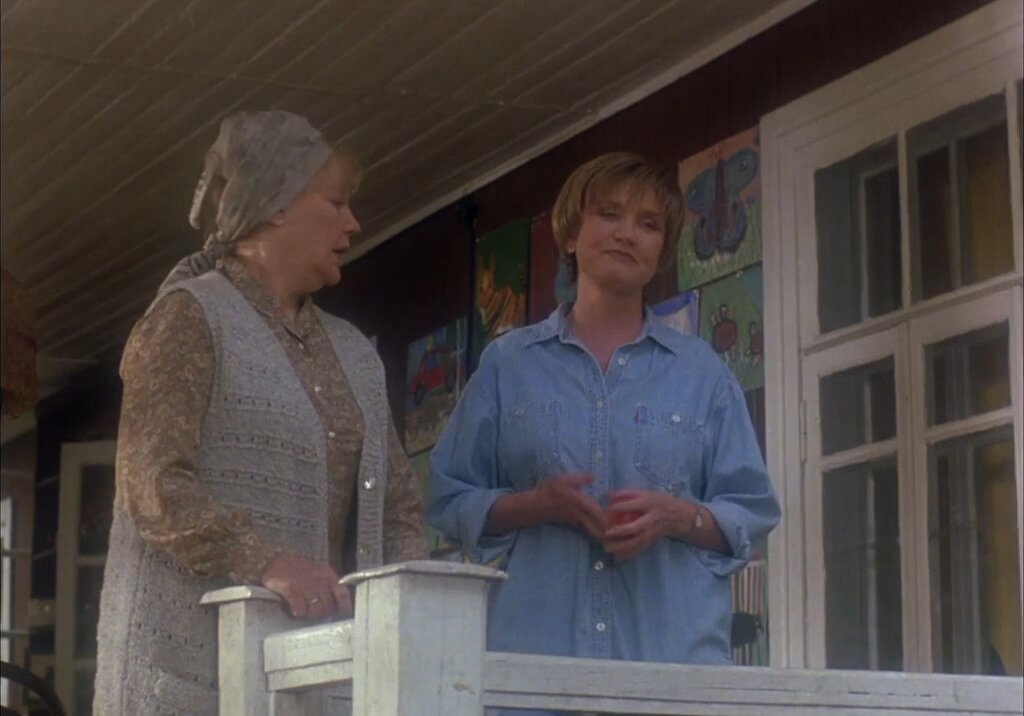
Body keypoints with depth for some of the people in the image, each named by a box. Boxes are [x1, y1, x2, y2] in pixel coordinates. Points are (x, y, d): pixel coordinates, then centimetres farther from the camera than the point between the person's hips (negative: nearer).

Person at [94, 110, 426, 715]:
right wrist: (267, 563, -26)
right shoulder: (190, 317, -1)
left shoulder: (355, 354, 21)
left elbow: (401, 507, 19)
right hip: (195, 662, -6)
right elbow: (154, 488, -13)